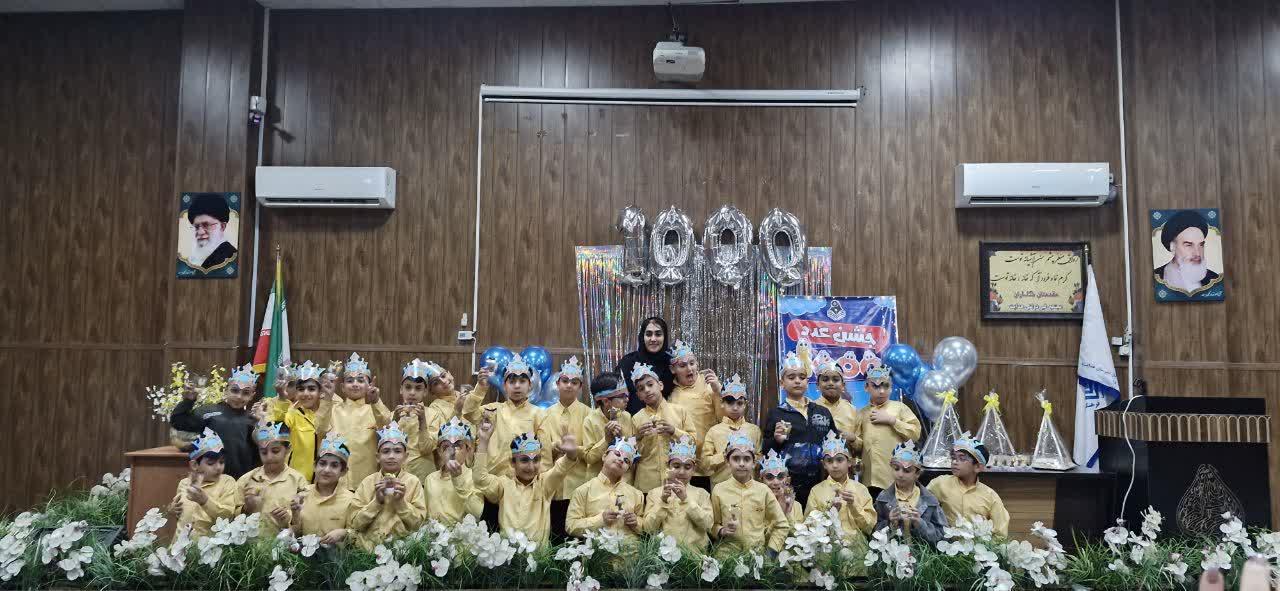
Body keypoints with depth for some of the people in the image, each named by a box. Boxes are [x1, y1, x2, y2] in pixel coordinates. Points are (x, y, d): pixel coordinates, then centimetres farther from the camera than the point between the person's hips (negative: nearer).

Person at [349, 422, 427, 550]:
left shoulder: (413, 482, 1)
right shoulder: (367, 482, 4)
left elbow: (418, 524, -1)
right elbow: (355, 524, 0)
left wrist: (401, 501, -11)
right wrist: (377, 501, -10)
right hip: (368, 547, 2)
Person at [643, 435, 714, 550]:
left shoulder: (701, 494, 10)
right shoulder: (654, 493, 10)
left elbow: (708, 524, -4)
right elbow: (649, 528, 1)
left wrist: (686, 499, -12)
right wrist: (663, 501, -10)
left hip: (695, 551, 0)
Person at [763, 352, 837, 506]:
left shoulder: (823, 412, 13)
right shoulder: (775, 413, 3)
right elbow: (766, 450, 1)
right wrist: (777, 440, -17)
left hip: (820, 482, 3)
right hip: (787, 484, -3)